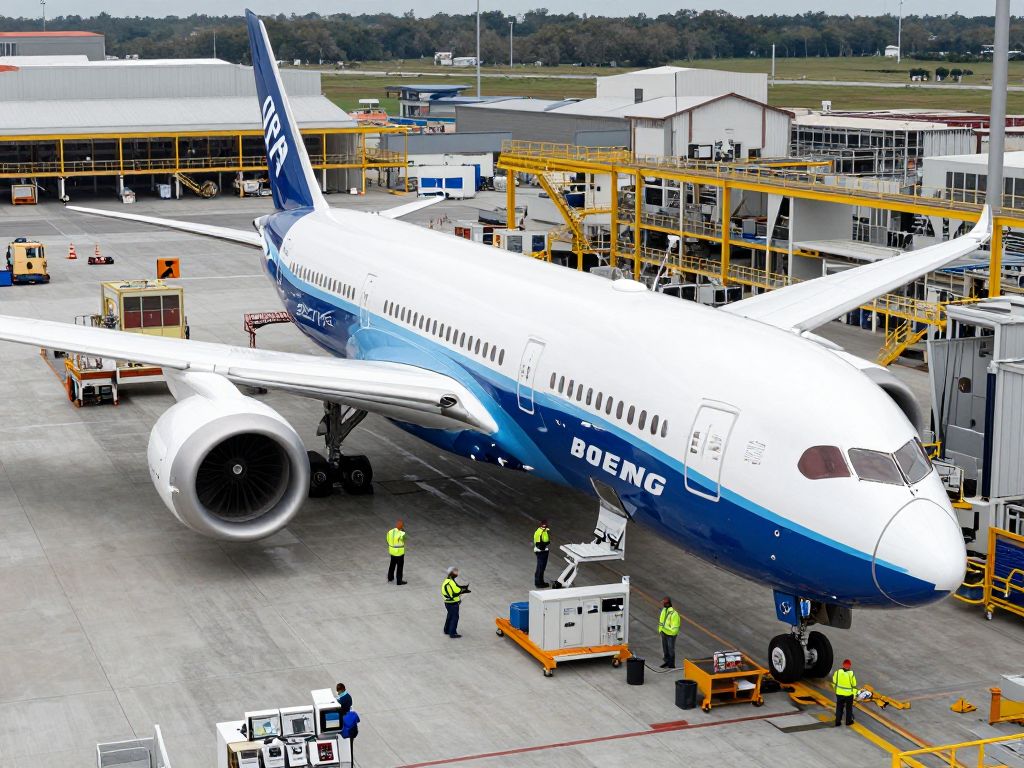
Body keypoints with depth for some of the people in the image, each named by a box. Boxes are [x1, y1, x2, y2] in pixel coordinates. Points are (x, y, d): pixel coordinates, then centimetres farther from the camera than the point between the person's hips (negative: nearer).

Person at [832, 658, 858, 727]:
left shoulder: (837, 672, -11)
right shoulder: (851, 674, -19)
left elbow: (834, 683, 3)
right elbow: (854, 685, -12)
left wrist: (836, 688, 20)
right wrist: (854, 694, 0)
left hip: (839, 693, 2)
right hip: (849, 694, -2)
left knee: (839, 708, 15)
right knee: (849, 708, 17)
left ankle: (837, 722, 17)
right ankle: (848, 721, 28)